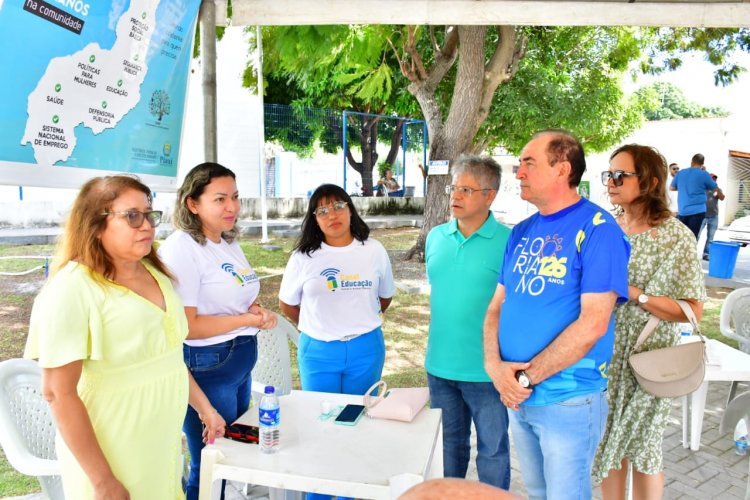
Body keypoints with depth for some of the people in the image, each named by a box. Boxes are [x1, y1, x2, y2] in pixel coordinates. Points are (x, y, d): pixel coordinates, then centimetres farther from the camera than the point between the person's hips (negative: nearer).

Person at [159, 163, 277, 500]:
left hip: (241, 363, 9)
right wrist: (246, 320, -17)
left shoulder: (229, 243, 9)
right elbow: (184, 324, -23)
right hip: (205, 367, -9)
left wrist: (258, 311, -1)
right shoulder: (181, 248, -18)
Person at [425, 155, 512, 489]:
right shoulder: (435, 237, 4)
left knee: (492, 448, 13)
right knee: (449, 444, 22)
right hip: (439, 365, 5)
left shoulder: (508, 242, -13)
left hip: (486, 370, -5)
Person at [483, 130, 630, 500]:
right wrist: (494, 365, -11)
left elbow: (593, 323, -21)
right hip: (517, 397, 6)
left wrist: (527, 376, -18)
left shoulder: (597, 228, -15)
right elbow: (497, 305, 6)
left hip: (568, 399, -6)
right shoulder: (522, 232, 6)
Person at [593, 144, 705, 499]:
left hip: (647, 358, -4)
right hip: (605, 354, 4)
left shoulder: (675, 236, -11)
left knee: (642, 448, 11)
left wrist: (635, 295, -20)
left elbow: (693, 309, -12)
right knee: (610, 442, 16)